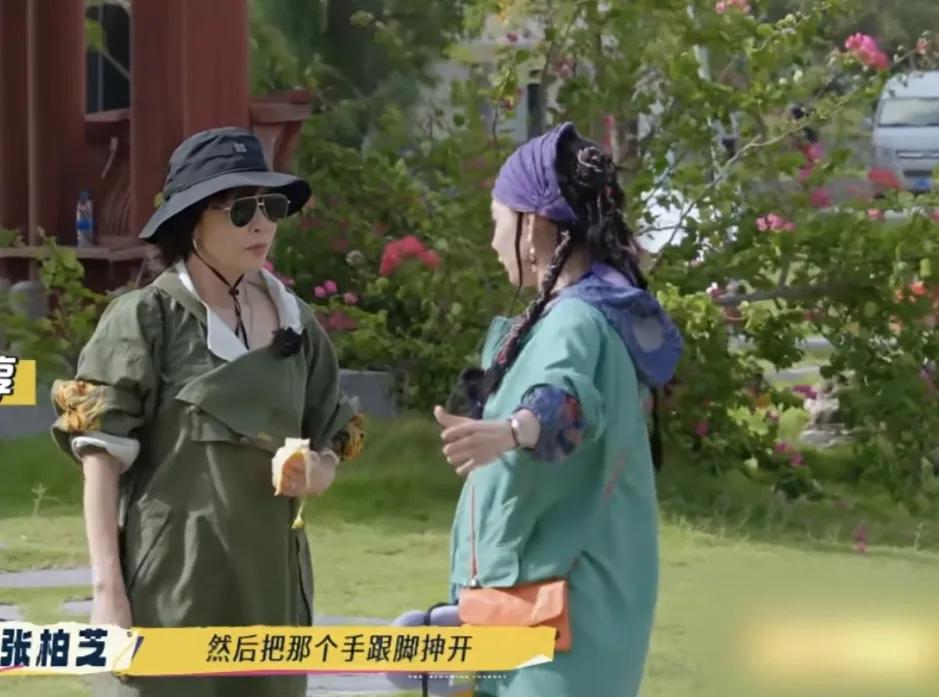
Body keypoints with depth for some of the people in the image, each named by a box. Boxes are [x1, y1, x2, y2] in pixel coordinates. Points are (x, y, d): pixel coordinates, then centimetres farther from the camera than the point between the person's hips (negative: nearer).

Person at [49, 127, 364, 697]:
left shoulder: (295, 323, 11)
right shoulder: (146, 318, -5)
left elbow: (331, 446, 17)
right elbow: (102, 459, -7)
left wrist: (312, 475, -7)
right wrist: (108, 590, -13)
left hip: (268, 582, 5)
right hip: (172, 585, -5)